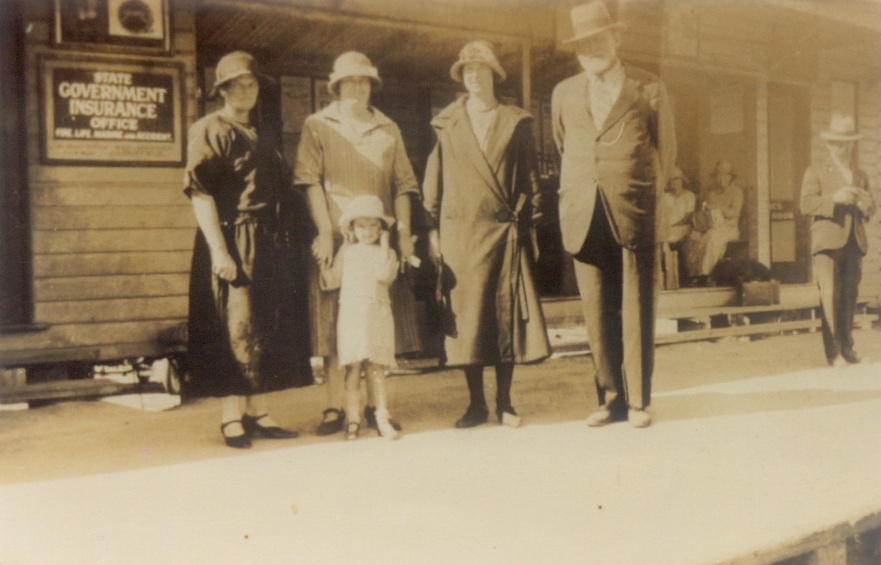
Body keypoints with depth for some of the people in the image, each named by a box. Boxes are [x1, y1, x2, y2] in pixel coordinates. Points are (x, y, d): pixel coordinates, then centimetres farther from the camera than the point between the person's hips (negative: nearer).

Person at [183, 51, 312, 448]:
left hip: (268, 246, 7)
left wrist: (283, 243, 13)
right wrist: (219, 250, -21)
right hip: (233, 243, -7)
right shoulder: (208, 131, -4)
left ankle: (257, 413, 16)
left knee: (265, 330, 8)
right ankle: (231, 419, 3)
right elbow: (200, 192, -13)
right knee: (234, 330, -5)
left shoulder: (258, 137, 19)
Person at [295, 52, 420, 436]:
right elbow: (311, 181, -2)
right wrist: (325, 231, -12)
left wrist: (403, 231, 0)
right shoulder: (317, 126, 7)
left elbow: (402, 184, 11)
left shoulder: (388, 130, 15)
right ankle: (335, 408, 4)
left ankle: (374, 406, 12)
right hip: (335, 239, -2)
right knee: (335, 325, -2)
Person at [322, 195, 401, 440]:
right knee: (353, 367, -1)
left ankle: (382, 416, 6)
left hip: (377, 314, -1)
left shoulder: (385, 253, 7)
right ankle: (353, 418, 4)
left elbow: (384, 275, -13)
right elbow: (333, 279, 13)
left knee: (376, 367, -2)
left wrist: (384, 245, -9)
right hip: (351, 315, 1)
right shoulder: (346, 251, 13)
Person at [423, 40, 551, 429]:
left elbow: (529, 177, 8)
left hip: (505, 231, 0)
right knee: (466, 316, 1)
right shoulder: (446, 124, 11)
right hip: (459, 232, 1)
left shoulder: (516, 122, 8)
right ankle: (476, 404, 10)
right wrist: (433, 228, 4)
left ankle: (504, 404, 10)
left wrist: (527, 221, 0)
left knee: (507, 314, 0)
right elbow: (434, 179, 11)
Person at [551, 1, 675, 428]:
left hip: (633, 217, -2)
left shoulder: (649, 90, 6)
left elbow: (666, 151, 14)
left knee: (636, 311, -1)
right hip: (584, 218, 3)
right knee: (597, 313, 3)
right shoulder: (564, 94, 14)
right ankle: (610, 398, 13)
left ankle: (638, 401, 8)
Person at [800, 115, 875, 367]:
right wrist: (834, 198, -20)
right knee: (830, 295, -12)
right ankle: (834, 352, -11)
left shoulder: (860, 176, 22)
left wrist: (866, 204, -2)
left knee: (849, 296, 4)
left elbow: (870, 212, 21)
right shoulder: (815, 172, 6)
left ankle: (847, 347, 12)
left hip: (854, 242, 5)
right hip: (828, 242, -5)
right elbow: (806, 204, -7)